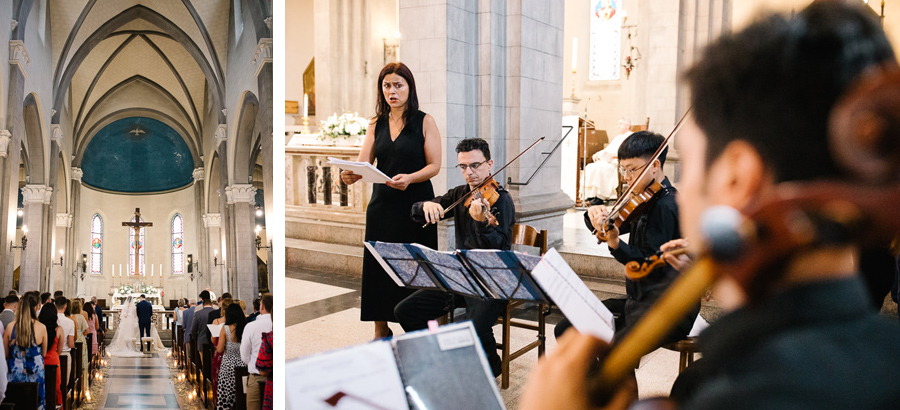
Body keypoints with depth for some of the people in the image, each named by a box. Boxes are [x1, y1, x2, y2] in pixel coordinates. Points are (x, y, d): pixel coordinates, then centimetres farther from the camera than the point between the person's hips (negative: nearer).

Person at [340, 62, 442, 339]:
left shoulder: (424, 122, 0)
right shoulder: (376, 124, 11)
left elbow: (434, 165, -5)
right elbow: (363, 165, 3)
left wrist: (410, 178, -23)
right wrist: (350, 176, -19)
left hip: (416, 204, -4)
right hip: (382, 205, 4)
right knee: (377, 267, 4)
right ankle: (382, 330, 17)